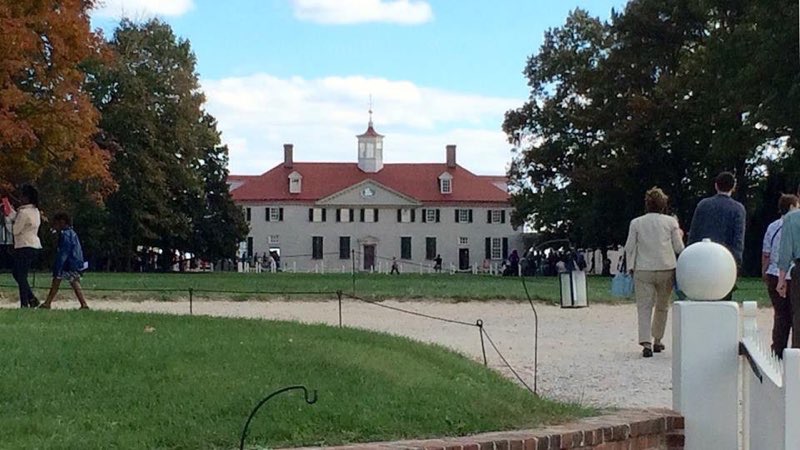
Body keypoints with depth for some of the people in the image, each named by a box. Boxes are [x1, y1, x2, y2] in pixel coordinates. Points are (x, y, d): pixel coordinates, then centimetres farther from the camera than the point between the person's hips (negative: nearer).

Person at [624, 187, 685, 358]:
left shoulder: (636, 223, 3)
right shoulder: (671, 222, 1)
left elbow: (629, 247, 2)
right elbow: (679, 248, 3)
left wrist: (630, 267, 10)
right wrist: (679, 236, 22)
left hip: (643, 270, -1)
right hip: (666, 269, 1)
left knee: (644, 307, -3)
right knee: (662, 306, 17)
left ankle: (646, 343, -18)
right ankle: (657, 340, 25)